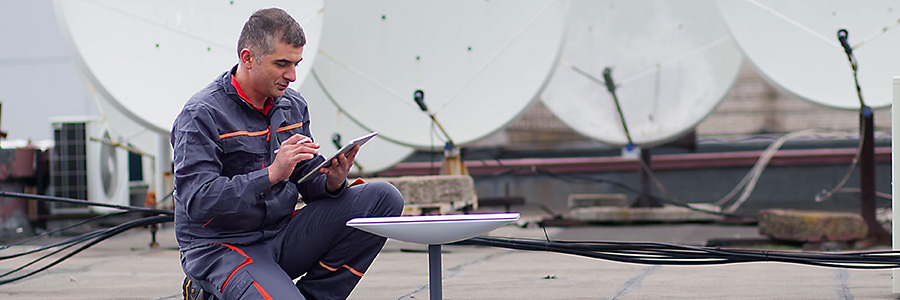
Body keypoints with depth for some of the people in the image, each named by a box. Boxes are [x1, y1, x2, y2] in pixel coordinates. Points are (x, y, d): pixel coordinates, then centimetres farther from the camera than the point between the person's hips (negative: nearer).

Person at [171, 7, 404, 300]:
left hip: (282, 236, 7)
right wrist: (271, 174, -30)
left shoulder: (293, 106, 10)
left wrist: (333, 182, -13)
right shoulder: (202, 115, -12)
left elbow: (309, 180, 12)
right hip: (222, 249, -7)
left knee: (384, 197, -7)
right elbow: (197, 201, -22)